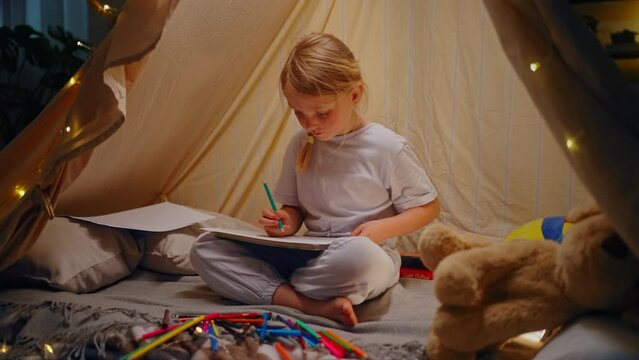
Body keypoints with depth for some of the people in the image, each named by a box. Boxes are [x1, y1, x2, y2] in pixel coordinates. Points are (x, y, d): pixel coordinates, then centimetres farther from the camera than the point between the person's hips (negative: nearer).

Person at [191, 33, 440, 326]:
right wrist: (285, 222, -8)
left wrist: (382, 228, -15)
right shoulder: (300, 145, 8)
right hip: (310, 253, 5)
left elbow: (429, 207, 2)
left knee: (361, 255, -44)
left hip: (364, 252, -4)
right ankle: (312, 305, -28)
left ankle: (278, 285, -13)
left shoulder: (388, 148, -6)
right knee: (206, 249, -12)